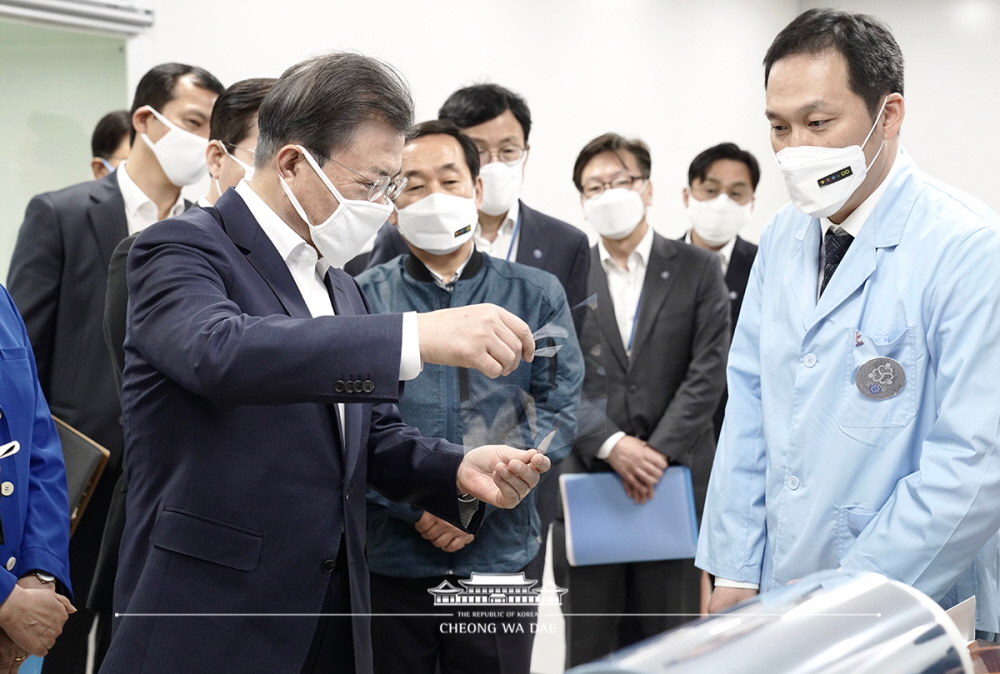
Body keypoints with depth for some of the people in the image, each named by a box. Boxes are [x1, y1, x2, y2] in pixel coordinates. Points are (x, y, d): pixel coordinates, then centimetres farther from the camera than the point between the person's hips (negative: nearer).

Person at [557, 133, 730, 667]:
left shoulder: (697, 269, 5)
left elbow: (708, 371, -3)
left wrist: (659, 453, -12)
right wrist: (611, 446, -12)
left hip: (676, 479, 0)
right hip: (587, 480, 1)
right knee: (589, 643, 5)